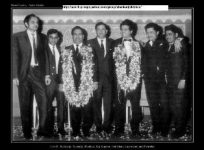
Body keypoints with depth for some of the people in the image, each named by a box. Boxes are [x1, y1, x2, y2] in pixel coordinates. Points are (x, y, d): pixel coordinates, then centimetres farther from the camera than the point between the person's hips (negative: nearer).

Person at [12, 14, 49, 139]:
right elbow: (15, 57, -1)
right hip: (24, 73, -2)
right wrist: (15, 75, -8)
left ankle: (42, 130, 2)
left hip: (38, 72, 2)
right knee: (25, 104, 5)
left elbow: (45, 56, 12)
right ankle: (27, 132, 16)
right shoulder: (17, 37, 3)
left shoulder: (42, 37, 12)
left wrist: (47, 73, 3)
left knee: (43, 101, -8)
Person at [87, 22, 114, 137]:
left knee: (108, 103, 1)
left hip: (108, 77, 1)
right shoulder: (90, 43, 7)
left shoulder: (112, 43, 12)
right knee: (96, 103, 3)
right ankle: (98, 126, 13)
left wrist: (114, 74, -4)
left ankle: (107, 126, 11)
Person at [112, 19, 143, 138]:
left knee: (135, 105, 1)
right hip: (120, 79, 0)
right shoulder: (116, 44, 9)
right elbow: (115, 60, 5)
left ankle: (135, 130, 11)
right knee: (119, 105, 2)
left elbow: (138, 62, 5)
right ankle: (119, 130, 12)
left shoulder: (137, 44, 8)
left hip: (135, 79, 0)